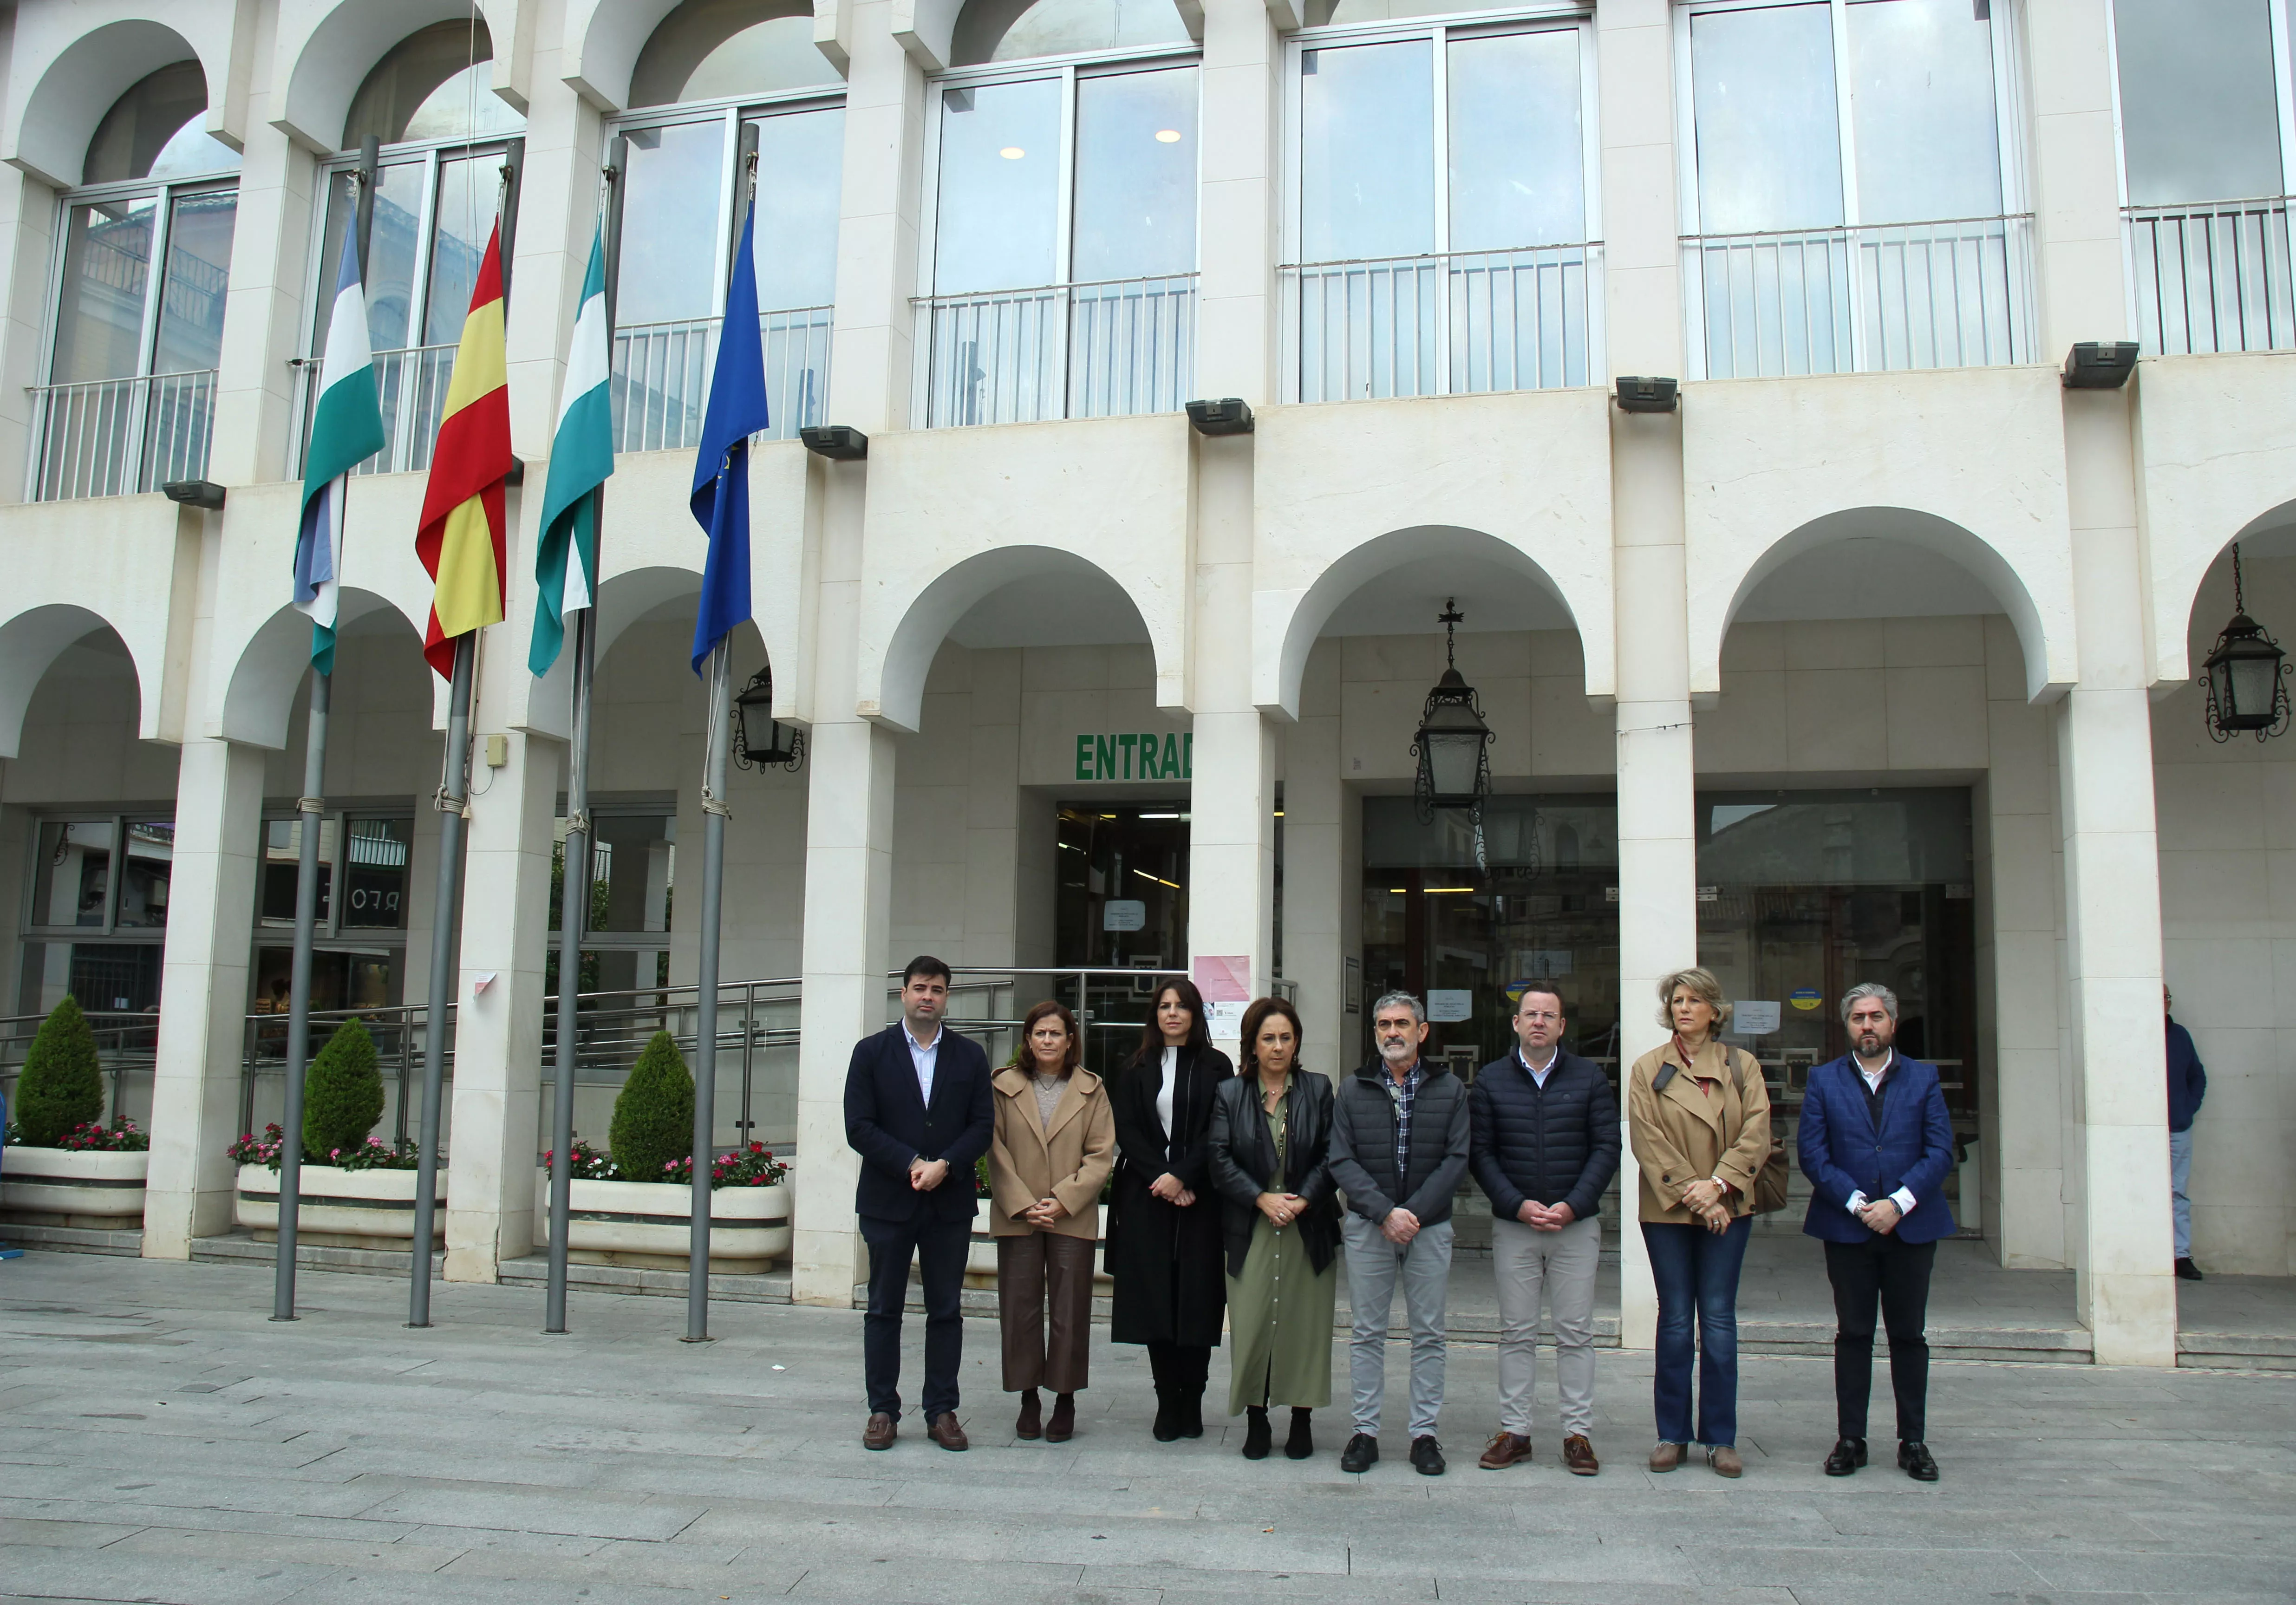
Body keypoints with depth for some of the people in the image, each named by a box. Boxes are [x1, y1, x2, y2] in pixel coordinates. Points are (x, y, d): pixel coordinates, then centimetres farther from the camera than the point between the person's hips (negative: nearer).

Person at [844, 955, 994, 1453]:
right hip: (888, 1201, -1)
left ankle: (942, 1411, 14)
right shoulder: (871, 1052, 3)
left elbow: (982, 1126, 3)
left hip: (950, 1203, 1)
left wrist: (944, 1165, -14)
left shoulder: (970, 1057, 8)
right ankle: (883, 1411, 14)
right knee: (883, 1309, 5)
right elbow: (859, 1127, -4)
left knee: (946, 1310, 5)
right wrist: (912, 1164, -15)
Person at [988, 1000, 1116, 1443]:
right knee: (1020, 1309, 4)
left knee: (1071, 1311, 2)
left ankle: (1065, 1401, 13)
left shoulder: (1091, 1090, 5)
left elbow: (1102, 1154, 1)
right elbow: (995, 1150, 1)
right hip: (1017, 1216, 1)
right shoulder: (1004, 1087, 5)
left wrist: (1063, 1200, -10)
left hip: (1072, 1219, 0)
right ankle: (1028, 1400, 15)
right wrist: (1022, 1205, -9)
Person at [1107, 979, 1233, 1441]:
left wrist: (1182, 1177, -13)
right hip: (1146, 1197, 1)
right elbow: (1126, 1129, 3)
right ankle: (1168, 1401, 7)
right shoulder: (1137, 1068, 11)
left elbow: (1216, 1133, -1)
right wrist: (1160, 1178, -9)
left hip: (1199, 1199, -1)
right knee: (1154, 1298, -1)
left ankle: (1191, 1402, 6)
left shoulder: (1215, 1066, 6)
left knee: (1196, 1298, -3)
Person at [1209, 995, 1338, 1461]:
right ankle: (1256, 1421, 10)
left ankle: (1302, 1422, 12)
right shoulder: (1229, 1094, 6)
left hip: (1309, 1227, 0)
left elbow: (1331, 1156, 2)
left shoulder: (1318, 1090, 7)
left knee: (1306, 1324, 2)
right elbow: (1221, 1160, -1)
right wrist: (1263, 1199, -13)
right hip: (1250, 1230, 0)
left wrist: (1303, 1200, -11)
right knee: (1251, 1326, -1)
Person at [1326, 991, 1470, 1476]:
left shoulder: (1451, 1090, 4)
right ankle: (1365, 1431, 13)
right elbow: (1341, 1161, -2)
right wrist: (1385, 1212, -14)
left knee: (1429, 1334, 5)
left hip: (1430, 1226, 0)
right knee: (1367, 1333, 5)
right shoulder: (1352, 1090, 5)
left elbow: (1457, 1159, -3)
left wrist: (1415, 1213, -14)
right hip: (1367, 1226, 0)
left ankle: (1424, 1433, 14)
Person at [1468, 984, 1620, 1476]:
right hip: (1512, 1226, 0)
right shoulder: (1490, 1081, 5)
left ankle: (1578, 1433, 12)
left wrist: (1572, 1206, -11)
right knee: (1516, 1332, 5)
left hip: (1577, 1225, 0)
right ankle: (1514, 1431, 13)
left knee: (1575, 1333, 4)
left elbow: (1607, 1148, 1)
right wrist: (1518, 1205, -10)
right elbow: (1481, 1153, 2)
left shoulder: (1589, 1078, 4)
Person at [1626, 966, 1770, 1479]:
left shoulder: (1742, 1066, 7)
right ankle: (1673, 1435, 13)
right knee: (1675, 1322, 4)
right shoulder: (1649, 1069, 4)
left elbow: (1756, 1133, -2)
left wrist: (1719, 1184, -15)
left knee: (1719, 1321, 2)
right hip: (1666, 1210, -1)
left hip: (1727, 1209, 1)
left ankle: (1721, 1438, 11)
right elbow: (1647, 1139, -5)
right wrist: (1690, 1193, -14)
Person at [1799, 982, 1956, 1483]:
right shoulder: (1824, 1081, 5)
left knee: (1909, 1335, 6)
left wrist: (1898, 1203, -13)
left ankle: (1913, 1442, 15)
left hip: (1911, 1226, 0)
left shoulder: (1923, 1079, 6)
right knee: (1853, 1334, 5)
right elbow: (1813, 1154, -2)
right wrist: (1857, 1203, -13)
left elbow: (1940, 1151, -2)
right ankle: (1850, 1439, 11)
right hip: (1847, 1228, 0)